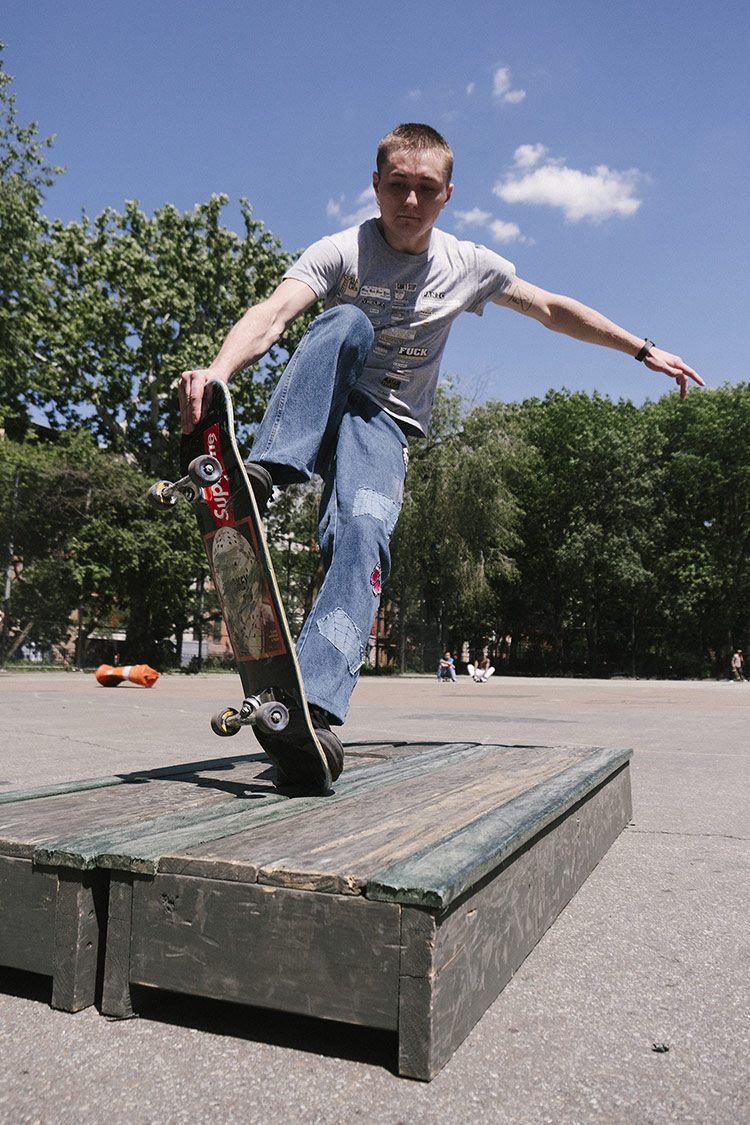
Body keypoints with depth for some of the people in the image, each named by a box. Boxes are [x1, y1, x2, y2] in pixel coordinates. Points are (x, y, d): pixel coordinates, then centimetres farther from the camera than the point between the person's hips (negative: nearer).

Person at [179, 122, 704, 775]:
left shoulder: (468, 266, 2)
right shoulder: (341, 252, -8)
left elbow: (554, 310, 14)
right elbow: (273, 313, -26)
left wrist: (645, 351, 18)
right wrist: (218, 369, -47)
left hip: (384, 424, 1)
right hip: (317, 409, -1)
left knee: (364, 533, -31)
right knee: (347, 320, -32)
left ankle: (312, 703, -41)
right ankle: (265, 469, -44)